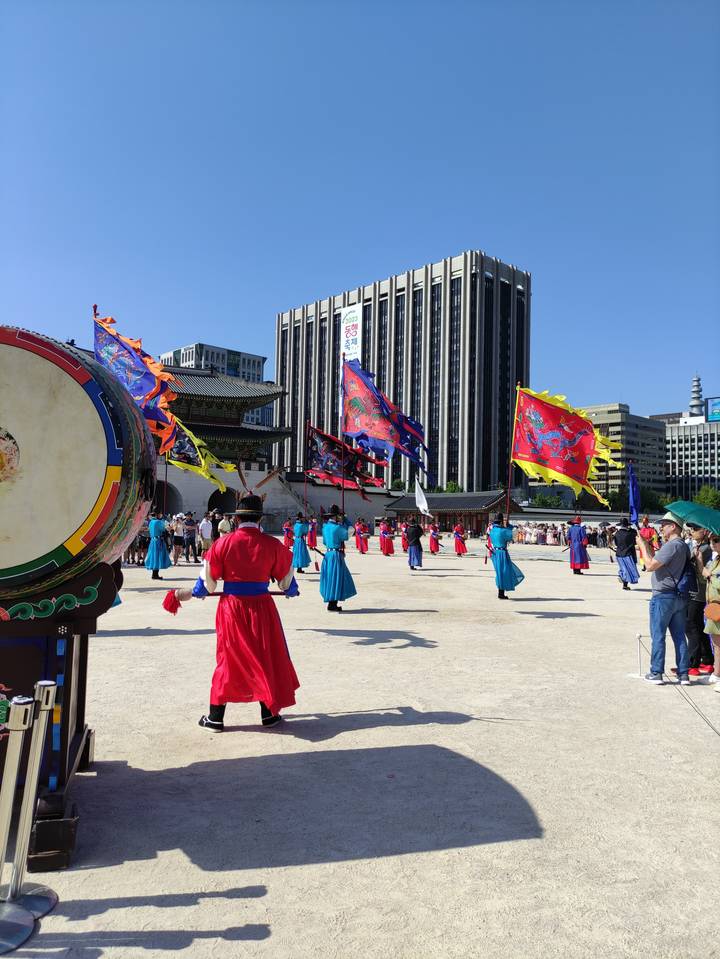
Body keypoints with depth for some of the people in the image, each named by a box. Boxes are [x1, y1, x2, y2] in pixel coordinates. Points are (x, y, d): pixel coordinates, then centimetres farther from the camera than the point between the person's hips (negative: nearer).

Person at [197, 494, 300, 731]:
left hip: (231, 607, 1)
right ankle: (269, 713, 23)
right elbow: (285, 579, 5)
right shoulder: (272, 544, -6)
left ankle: (215, 717, 18)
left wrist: (207, 590, 21)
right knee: (266, 657, 14)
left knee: (228, 658, 12)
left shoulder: (223, 542, -7)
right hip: (261, 606, 0)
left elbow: (209, 578, 0)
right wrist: (289, 589, 27)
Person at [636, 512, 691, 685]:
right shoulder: (684, 546, 14)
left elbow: (650, 566, -20)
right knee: (679, 636, 12)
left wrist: (643, 546, -9)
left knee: (658, 636, 0)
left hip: (663, 596, -9)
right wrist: (647, 546, 14)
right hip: (680, 597, 9)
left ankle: (656, 673, 5)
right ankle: (683, 674, 16)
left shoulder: (671, 545, -18)